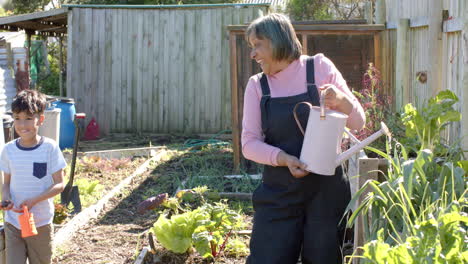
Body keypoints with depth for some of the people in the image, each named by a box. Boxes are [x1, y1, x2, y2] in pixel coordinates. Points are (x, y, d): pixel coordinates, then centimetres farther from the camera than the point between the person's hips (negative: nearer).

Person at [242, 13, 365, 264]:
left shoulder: (319, 67, -2)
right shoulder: (256, 85, 3)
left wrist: (341, 99, -20)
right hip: (278, 193, 1)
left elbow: (357, 123, 1)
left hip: (325, 189, -1)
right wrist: (283, 158, -19)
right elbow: (249, 143, -1)